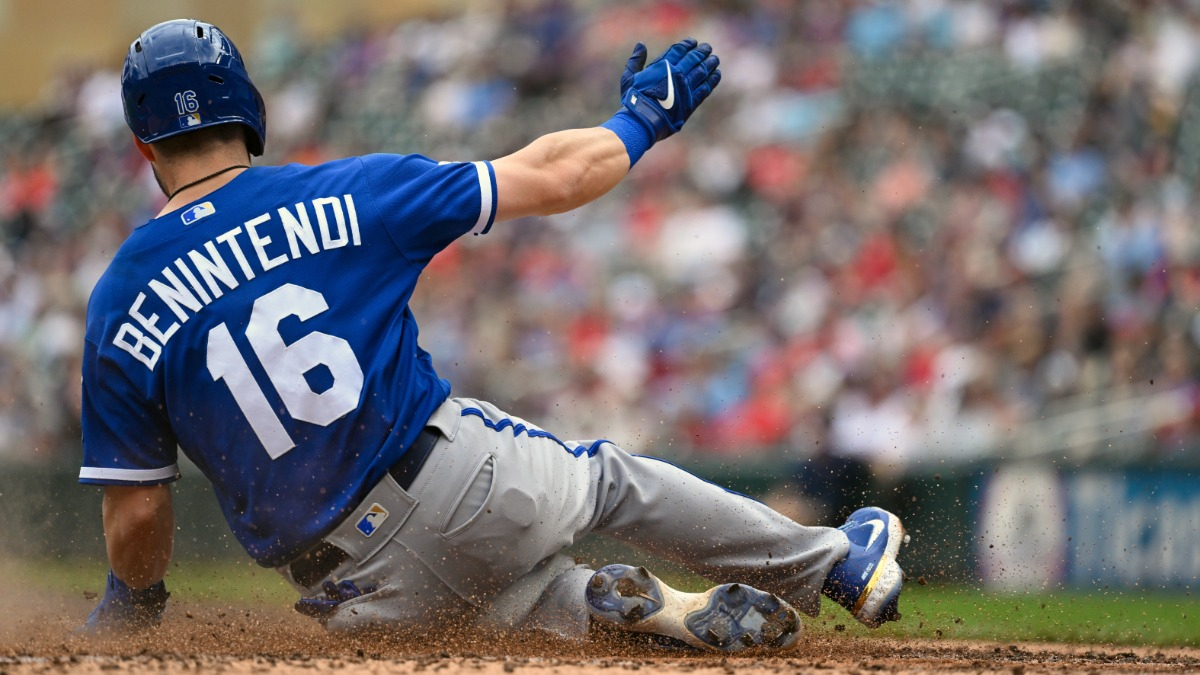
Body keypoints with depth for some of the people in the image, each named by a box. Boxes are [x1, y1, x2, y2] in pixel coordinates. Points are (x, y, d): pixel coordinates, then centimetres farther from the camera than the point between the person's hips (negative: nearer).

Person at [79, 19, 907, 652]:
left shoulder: (118, 309, -3)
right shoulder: (339, 196, -5)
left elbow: (137, 508, -1)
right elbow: (548, 179, 1)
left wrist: (132, 601, 21)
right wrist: (644, 118, 20)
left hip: (358, 584, 1)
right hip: (461, 477, -1)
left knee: (514, 591, 32)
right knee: (606, 478, 30)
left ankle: (634, 608, 1)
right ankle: (839, 562, 43)